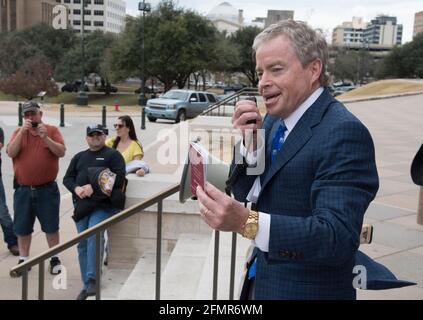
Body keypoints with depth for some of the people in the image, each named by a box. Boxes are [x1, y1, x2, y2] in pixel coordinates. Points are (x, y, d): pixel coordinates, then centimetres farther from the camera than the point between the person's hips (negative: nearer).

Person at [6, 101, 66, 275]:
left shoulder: (52, 130, -1)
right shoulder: (18, 132, 4)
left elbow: (61, 152, -11)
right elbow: (11, 153, -11)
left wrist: (45, 137, -23)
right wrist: (22, 132, -20)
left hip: (47, 189, -2)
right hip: (23, 189, 2)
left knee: (51, 226, 7)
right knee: (22, 228, 10)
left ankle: (54, 259, 21)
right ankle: (23, 260, 24)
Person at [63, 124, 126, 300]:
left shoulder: (113, 155, 7)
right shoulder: (79, 157, 23)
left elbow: (118, 178, -7)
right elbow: (67, 178, 16)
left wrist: (93, 186, -14)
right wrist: (76, 188, -7)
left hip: (103, 204, -5)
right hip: (82, 205, 5)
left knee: (94, 235, -25)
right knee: (82, 244, 2)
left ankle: (92, 279, -22)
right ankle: (86, 285, 10)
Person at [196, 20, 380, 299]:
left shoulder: (344, 132, -22)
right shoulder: (274, 120, 2)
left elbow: (338, 236, -31)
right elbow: (245, 194, 4)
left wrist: (246, 222, -42)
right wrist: (248, 143, -13)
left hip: (307, 290, -7)